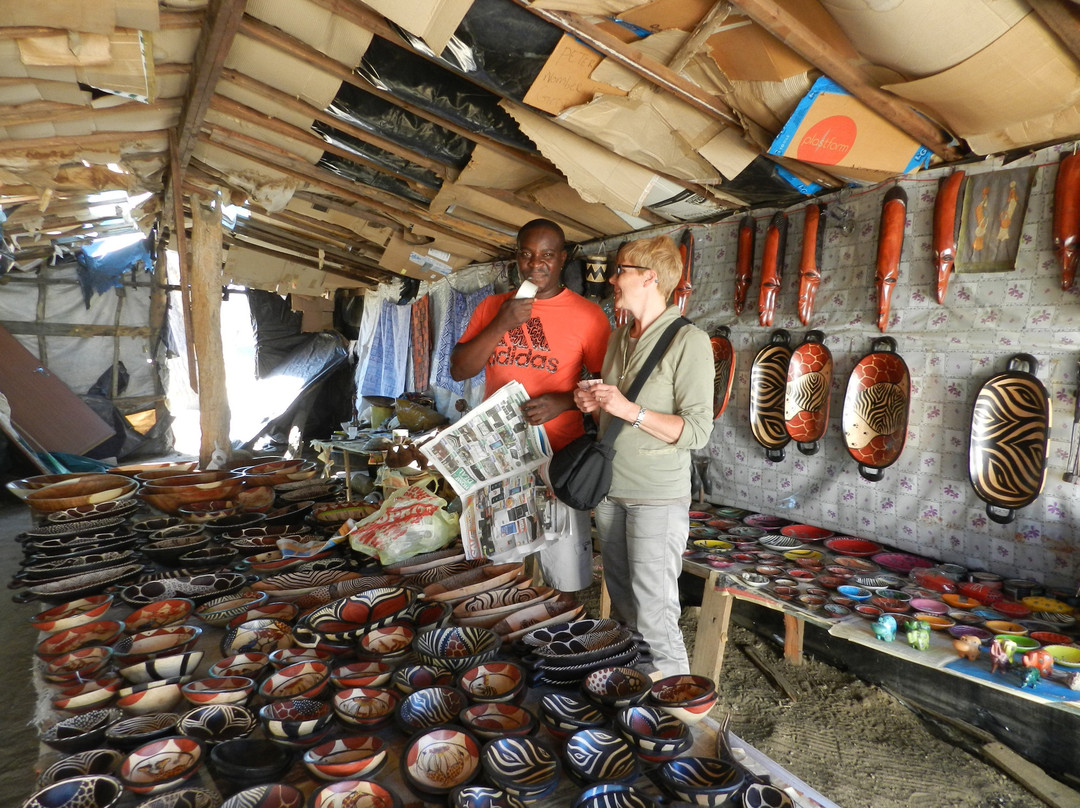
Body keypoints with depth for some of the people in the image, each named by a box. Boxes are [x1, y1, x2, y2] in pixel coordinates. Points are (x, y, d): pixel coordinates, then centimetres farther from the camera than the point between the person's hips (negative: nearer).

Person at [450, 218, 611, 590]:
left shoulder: (587, 315, -3)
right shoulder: (492, 307, 8)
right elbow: (458, 370, 1)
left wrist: (562, 402, -19)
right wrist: (500, 326, -10)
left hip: (557, 457, -3)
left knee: (566, 572, 0)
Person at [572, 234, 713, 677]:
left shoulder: (688, 341, -12)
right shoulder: (619, 337, 12)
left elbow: (698, 430, -17)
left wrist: (631, 411, -24)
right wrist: (595, 404, 2)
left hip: (657, 498, -7)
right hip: (610, 490, 7)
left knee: (654, 615, -1)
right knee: (621, 604, 17)